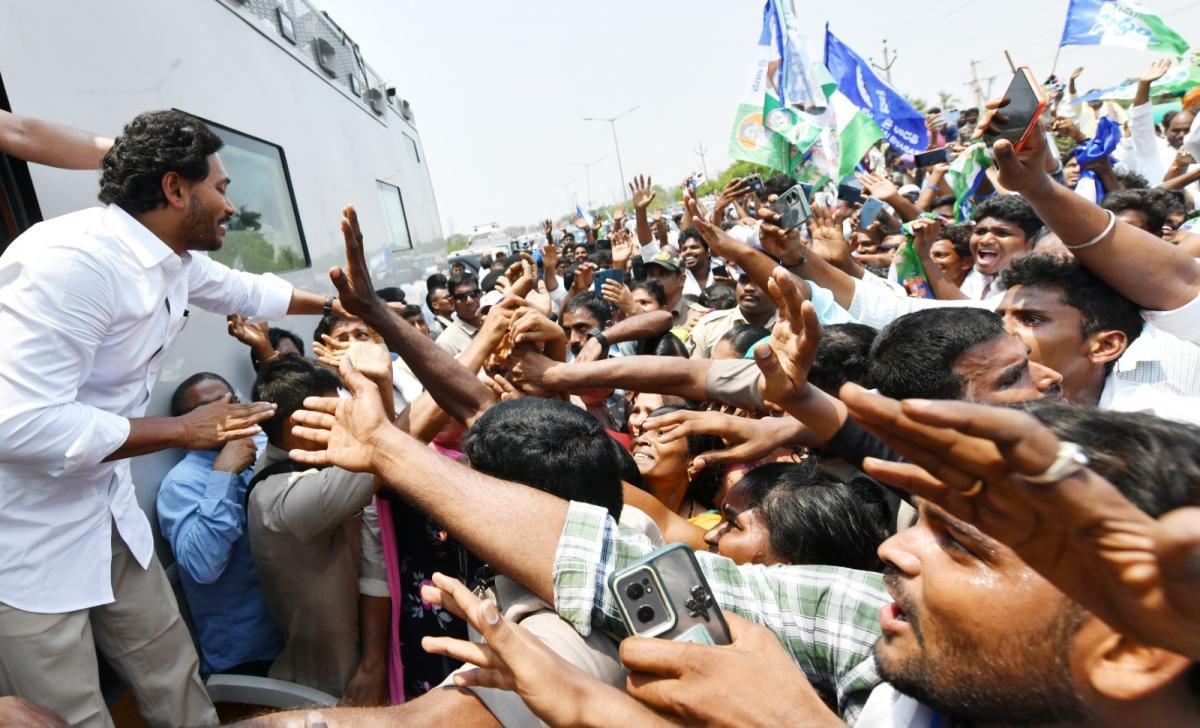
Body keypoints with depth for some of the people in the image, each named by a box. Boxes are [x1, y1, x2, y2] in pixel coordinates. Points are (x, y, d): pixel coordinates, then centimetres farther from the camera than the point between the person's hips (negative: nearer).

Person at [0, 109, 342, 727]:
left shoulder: (175, 260, 1)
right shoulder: (73, 257, -27)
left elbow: (249, 292, 22)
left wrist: (336, 305, 32)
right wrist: (183, 430, -21)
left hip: (104, 507, 8)